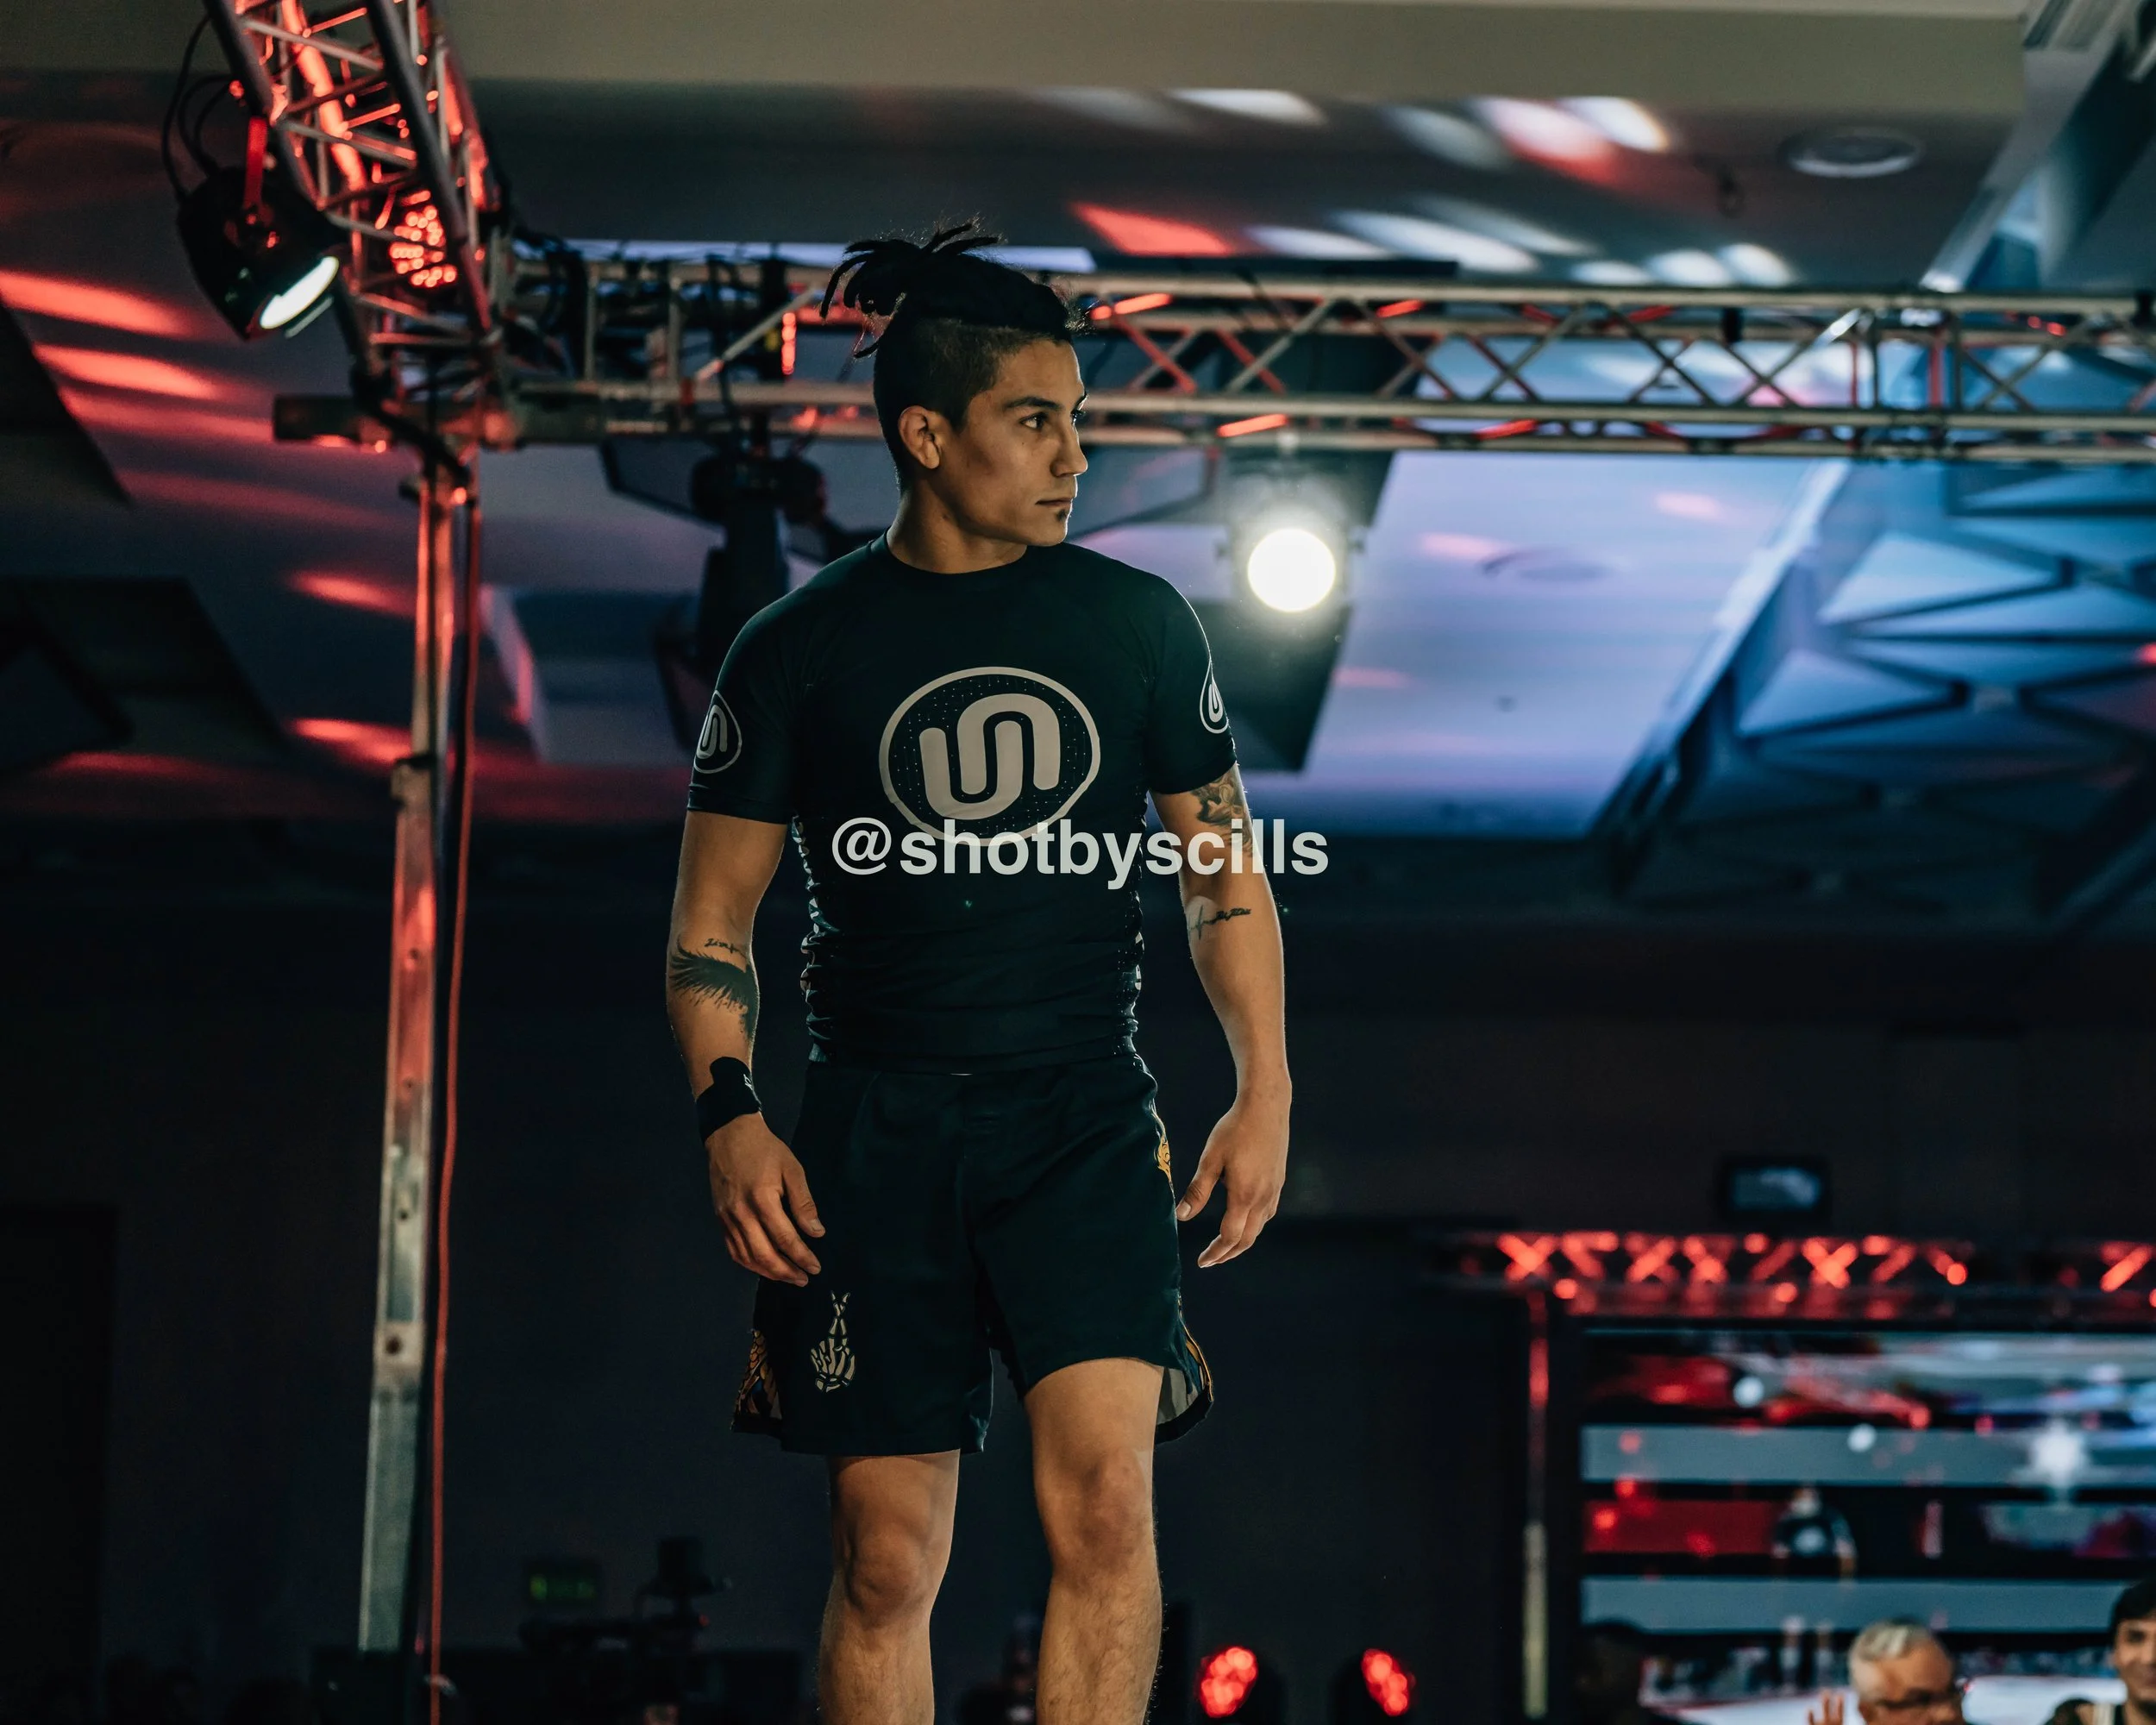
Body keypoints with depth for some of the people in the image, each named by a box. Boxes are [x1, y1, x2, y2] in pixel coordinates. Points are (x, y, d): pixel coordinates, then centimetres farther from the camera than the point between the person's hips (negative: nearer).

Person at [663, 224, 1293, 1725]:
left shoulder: (1138, 624, 7)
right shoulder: (801, 649, 3)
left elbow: (1226, 873, 15)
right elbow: (713, 922, 6)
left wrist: (1266, 1093, 6)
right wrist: (731, 1116, -8)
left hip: (1083, 1113, 0)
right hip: (877, 1132, 0)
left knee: (1106, 1497, -18)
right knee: (886, 1559, 2)